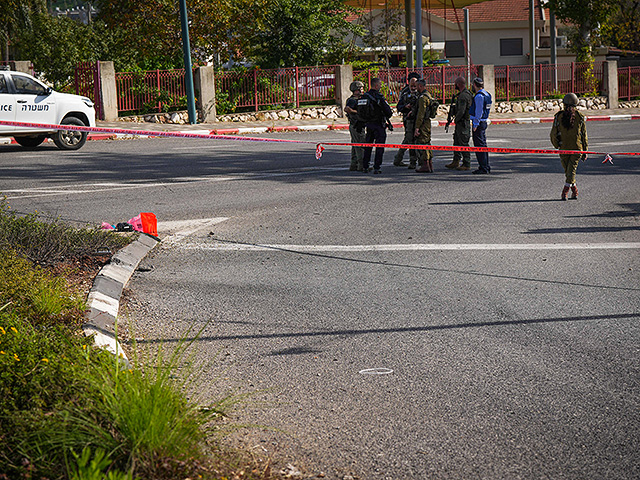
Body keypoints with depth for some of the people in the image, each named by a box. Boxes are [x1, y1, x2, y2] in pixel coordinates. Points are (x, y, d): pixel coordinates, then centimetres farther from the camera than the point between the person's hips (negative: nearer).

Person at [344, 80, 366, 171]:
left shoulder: (356, 99, 17)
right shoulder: (352, 100, -15)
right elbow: (346, 109, -30)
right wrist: (356, 112, -21)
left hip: (355, 126, 10)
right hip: (357, 126, -10)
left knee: (355, 146, 12)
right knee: (360, 146, -9)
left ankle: (354, 165, 15)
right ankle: (361, 165, -8)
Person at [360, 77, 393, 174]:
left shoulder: (364, 96, 7)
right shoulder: (378, 96, -15)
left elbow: (360, 112, 13)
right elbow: (387, 110, -15)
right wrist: (388, 115, 7)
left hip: (369, 124, 7)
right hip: (378, 124, -7)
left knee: (368, 146, 14)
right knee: (379, 147, -1)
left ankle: (365, 166, 16)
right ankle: (376, 168, -3)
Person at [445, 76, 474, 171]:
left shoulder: (463, 96, -20)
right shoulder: (467, 94, 14)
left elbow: (461, 111, -25)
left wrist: (456, 119, -11)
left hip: (462, 123, -11)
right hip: (460, 123, 11)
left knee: (464, 144, -6)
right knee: (456, 142, 17)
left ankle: (467, 164, -2)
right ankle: (456, 162, 25)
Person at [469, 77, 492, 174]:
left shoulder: (479, 96, -16)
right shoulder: (486, 94, 15)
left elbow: (479, 111, -20)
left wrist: (475, 124, -18)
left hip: (478, 123, -10)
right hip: (483, 122, 10)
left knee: (479, 146, -8)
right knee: (483, 145, 15)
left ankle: (483, 167, -9)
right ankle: (486, 167, 19)